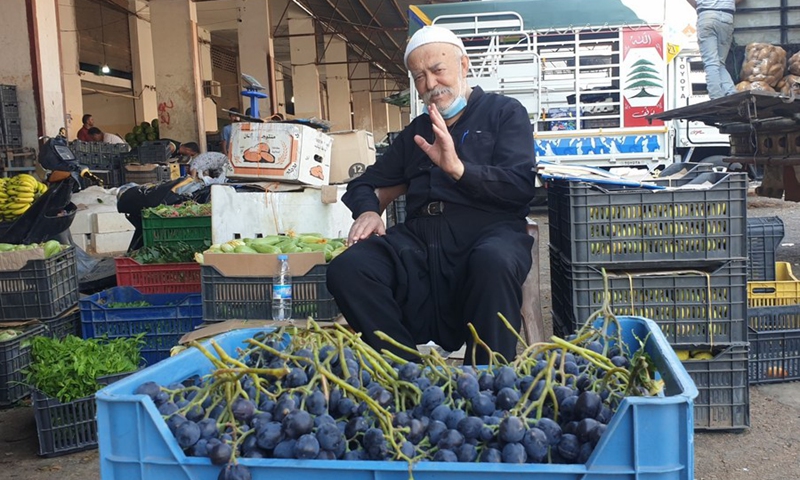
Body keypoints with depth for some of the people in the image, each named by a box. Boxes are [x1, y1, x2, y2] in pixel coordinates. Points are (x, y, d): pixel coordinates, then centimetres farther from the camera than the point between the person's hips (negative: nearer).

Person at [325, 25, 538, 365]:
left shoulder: (504, 112, 15)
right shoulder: (416, 131, 27)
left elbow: (522, 185, -1)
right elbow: (366, 183, 29)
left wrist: (458, 168, -16)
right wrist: (368, 211, 4)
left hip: (488, 231, -3)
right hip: (421, 237, 4)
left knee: (494, 262, -41)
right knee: (346, 269, -25)